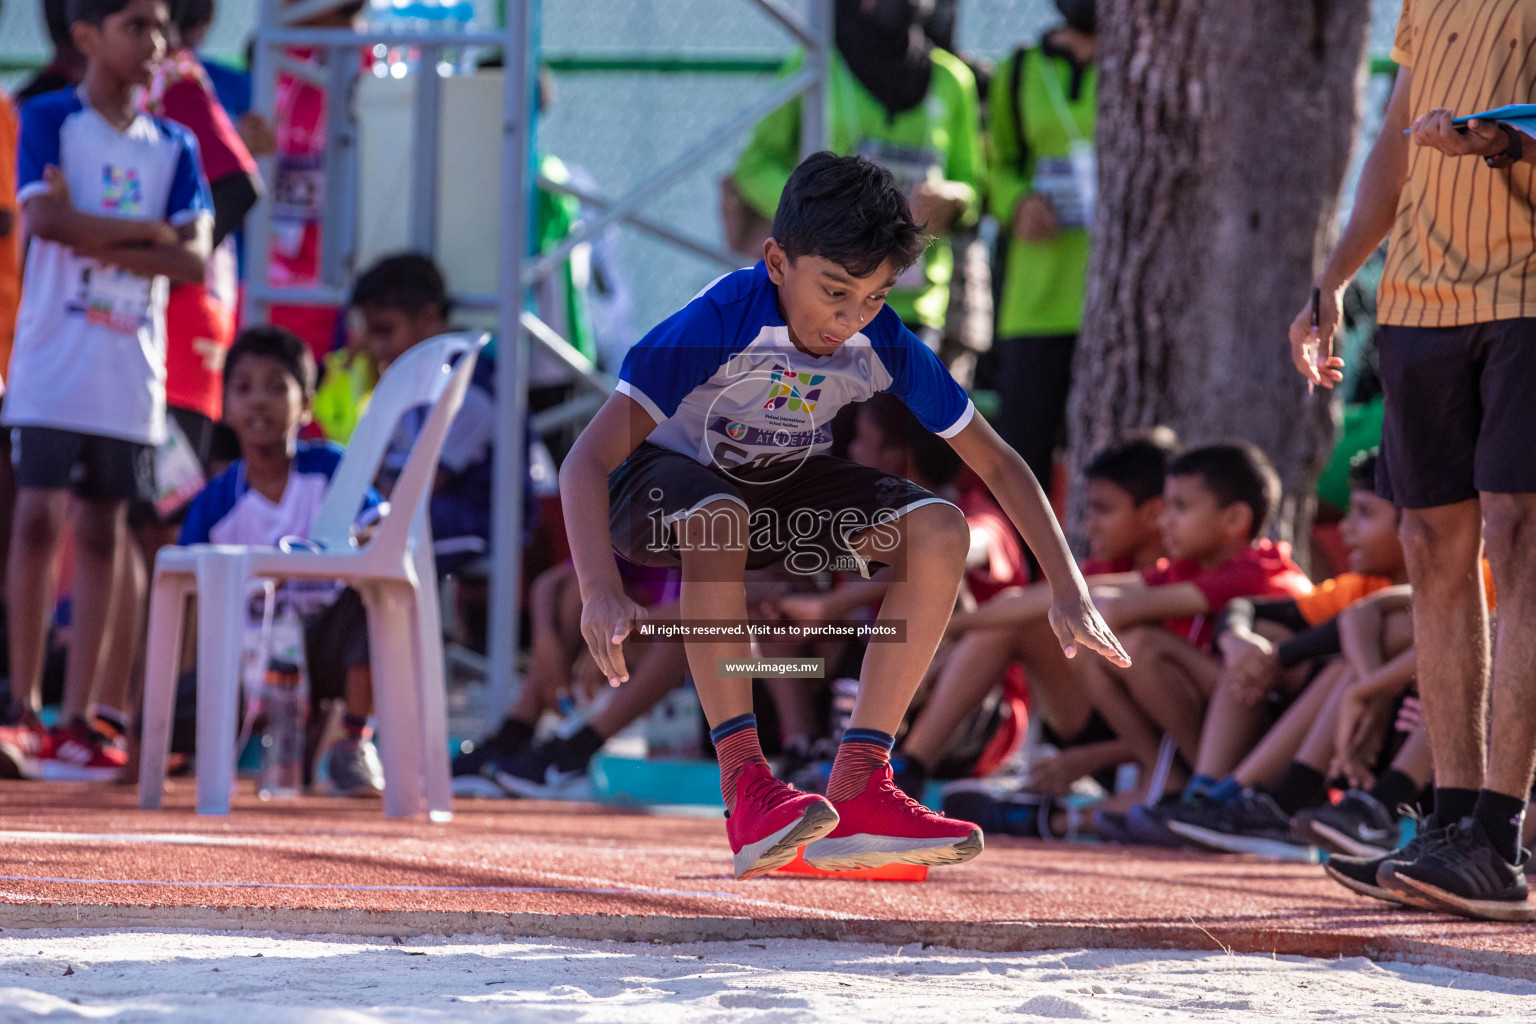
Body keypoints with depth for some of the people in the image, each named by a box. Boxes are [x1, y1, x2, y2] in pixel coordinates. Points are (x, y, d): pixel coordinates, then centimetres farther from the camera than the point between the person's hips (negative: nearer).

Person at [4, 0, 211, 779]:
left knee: (102, 532, 3)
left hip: (132, 372, 4)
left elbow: (194, 259, 0)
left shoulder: (173, 145, 12)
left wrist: (95, 239, -11)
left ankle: (77, 721, 4)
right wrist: (149, 231, -9)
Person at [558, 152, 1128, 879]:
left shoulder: (887, 347, -19)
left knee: (938, 531, -20)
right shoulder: (722, 322, -33)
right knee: (718, 516, -41)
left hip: (784, 488, 5)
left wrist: (1069, 592, -17)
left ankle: (857, 790, -20)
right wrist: (600, 590, -53)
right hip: (668, 478, -5)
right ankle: (745, 788, -37)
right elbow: (587, 463, -38)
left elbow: (998, 466, -7)